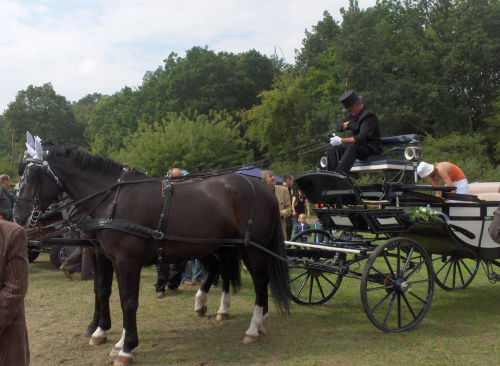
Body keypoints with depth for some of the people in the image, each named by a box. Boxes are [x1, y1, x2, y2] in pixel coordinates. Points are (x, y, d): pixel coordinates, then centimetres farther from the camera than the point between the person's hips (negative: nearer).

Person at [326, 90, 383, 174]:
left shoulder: (369, 115, -16)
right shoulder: (352, 114, 13)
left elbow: (363, 138, -28)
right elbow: (339, 127, 16)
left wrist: (341, 140, -34)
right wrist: (349, 124, -6)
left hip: (371, 149, -9)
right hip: (357, 146, 9)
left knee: (353, 147, -39)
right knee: (331, 150, -8)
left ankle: (340, 173, -51)